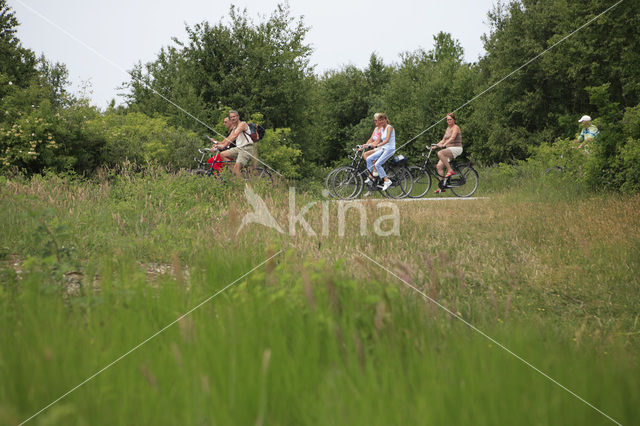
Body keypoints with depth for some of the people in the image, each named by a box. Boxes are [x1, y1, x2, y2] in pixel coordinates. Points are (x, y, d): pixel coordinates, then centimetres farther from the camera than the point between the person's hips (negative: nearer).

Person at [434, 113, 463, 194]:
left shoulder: (456, 127, -6)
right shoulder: (448, 128, 19)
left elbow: (452, 137, -23)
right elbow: (443, 140, 20)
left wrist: (444, 144, -35)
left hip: (456, 148, -8)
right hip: (449, 150, 8)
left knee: (440, 153, -33)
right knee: (439, 166, -7)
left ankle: (450, 170, -23)